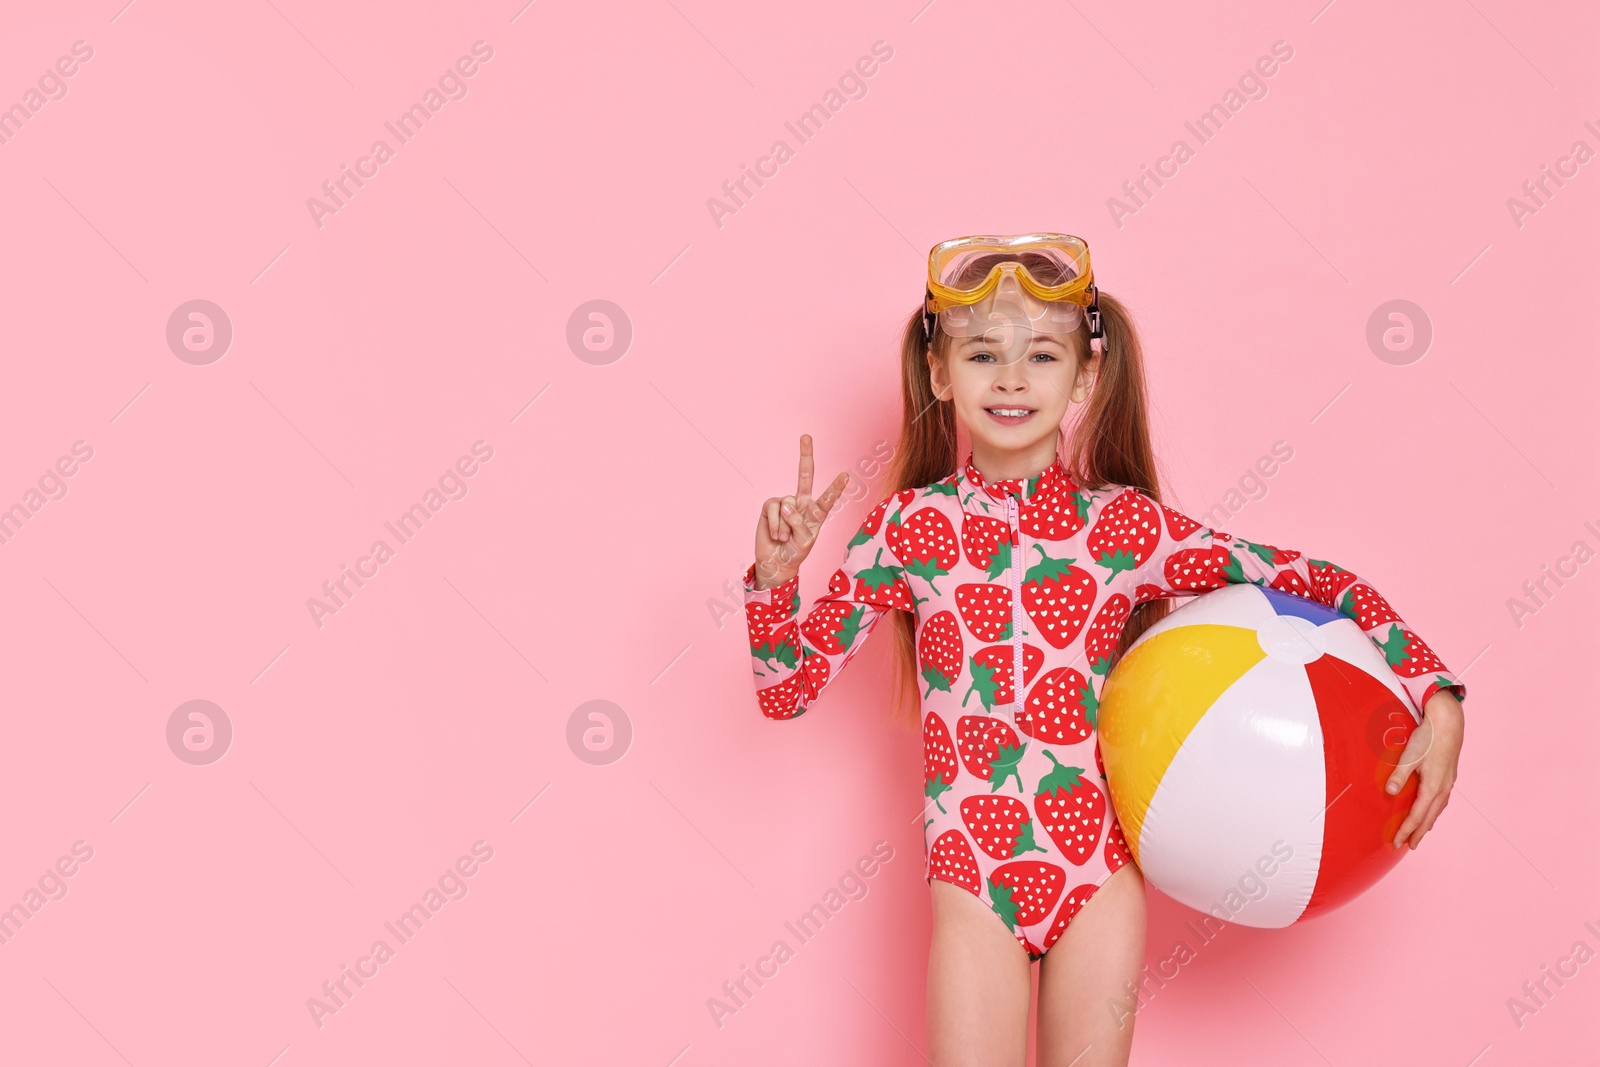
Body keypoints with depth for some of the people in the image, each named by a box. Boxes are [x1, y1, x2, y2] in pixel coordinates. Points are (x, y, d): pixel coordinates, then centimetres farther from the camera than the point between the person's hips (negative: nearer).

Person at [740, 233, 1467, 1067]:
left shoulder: (1125, 524, -5)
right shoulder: (909, 527, -4)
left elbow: (1316, 585, -1)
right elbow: (785, 691, 0)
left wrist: (1437, 699, -10)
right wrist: (776, 577, -16)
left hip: (1101, 872, 1)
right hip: (972, 877, 0)